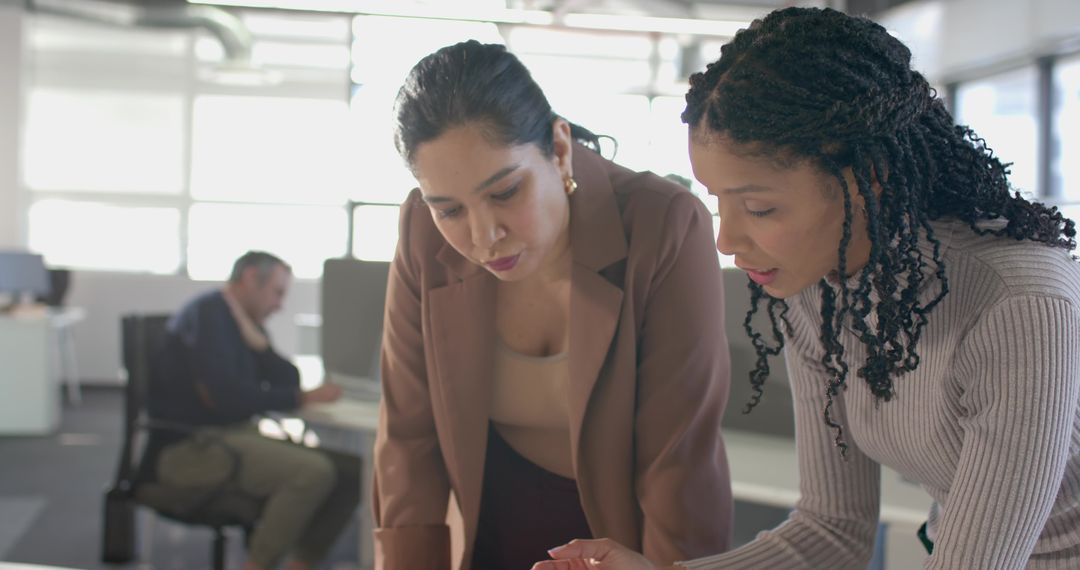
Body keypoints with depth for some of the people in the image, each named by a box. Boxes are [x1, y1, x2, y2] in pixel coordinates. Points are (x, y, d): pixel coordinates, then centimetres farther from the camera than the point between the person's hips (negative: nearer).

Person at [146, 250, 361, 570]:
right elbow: (225, 396, -23)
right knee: (313, 472, -29)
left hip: (234, 435, 9)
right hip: (190, 447, -9)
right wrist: (303, 398, -18)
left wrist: (254, 337, -4)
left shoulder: (245, 322, 17)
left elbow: (288, 380, 10)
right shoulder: (207, 315, -11)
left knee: (352, 471, -3)